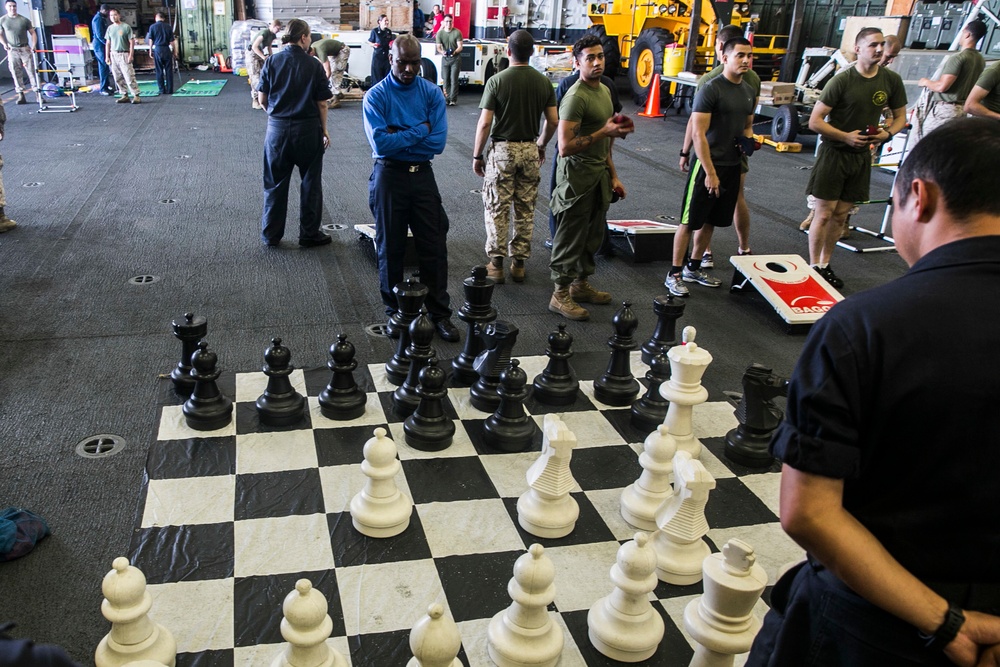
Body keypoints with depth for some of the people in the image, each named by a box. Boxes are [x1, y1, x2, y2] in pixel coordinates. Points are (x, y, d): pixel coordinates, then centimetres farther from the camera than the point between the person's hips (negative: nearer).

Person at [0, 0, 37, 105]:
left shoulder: (24, 20, 1)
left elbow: (32, 33, 5)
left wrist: (33, 45, -8)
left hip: (25, 49, -1)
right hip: (12, 50, 1)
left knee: (31, 72, -4)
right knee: (16, 74, 2)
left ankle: (37, 94, -1)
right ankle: (21, 96, 7)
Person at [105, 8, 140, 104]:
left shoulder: (126, 27, -4)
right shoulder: (110, 28, 12)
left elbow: (132, 42, -5)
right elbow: (108, 43, 16)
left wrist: (130, 55, -12)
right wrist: (107, 56, 11)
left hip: (124, 55, -6)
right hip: (113, 55, 6)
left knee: (129, 77, -11)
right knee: (118, 78, 5)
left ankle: (136, 95, -7)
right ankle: (125, 95, 12)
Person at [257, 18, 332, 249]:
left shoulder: (271, 62, -1)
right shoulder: (314, 65, -7)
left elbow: (262, 99, 2)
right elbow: (322, 103, -5)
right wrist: (324, 131, 6)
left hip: (277, 129, 2)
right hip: (308, 130, -2)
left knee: (275, 184, 11)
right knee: (310, 183, 11)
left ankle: (271, 235, 18)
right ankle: (309, 234, 18)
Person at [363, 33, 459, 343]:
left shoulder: (432, 93, 0)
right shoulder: (376, 96, -5)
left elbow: (438, 142, -10)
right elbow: (380, 144, -18)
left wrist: (398, 137, -13)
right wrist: (419, 130, -13)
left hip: (423, 175, 2)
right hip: (389, 175, -1)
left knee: (434, 246, 3)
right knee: (390, 248, 8)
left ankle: (440, 313, 15)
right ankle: (395, 312, 23)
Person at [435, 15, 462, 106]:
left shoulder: (457, 32, -8)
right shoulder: (440, 33, -1)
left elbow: (460, 46, -9)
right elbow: (438, 47, -3)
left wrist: (454, 52, -30)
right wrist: (442, 52, -25)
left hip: (455, 58, -3)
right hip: (445, 58, 3)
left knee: (454, 79, -8)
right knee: (446, 79, 4)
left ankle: (453, 99, -7)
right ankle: (447, 98, 13)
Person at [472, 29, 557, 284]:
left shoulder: (497, 81, -10)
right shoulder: (543, 82, 1)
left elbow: (485, 123, -12)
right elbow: (553, 121, 3)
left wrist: (477, 155, -2)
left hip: (503, 149, -3)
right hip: (530, 149, 4)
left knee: (497, 208, 5)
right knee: (526, 209, 10)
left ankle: (496, 263, 6)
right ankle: (519, 263, 16)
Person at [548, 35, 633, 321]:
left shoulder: (604, 90, 12)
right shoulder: (576, 97, -18)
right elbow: (565, 147, -25)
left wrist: (613, 175, 19)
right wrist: (605, 132, -27)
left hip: (599, 174, 9)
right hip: (578, 176, -9)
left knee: (593, 235, 17)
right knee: (571, 239, 0)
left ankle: (581, 284, 32)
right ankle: (560, 295, 10)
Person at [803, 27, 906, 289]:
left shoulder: (891, 80, 2)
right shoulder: (842, 80, -12)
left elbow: (900, 116, 13)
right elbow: (815, 121, -13)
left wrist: (887, 133, -8)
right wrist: (845, 136, -21)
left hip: (861, 156, 5)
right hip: (834, 153, -4)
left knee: (841, 214, 10)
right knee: (824, 213, -2)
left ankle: (825, 264, 21)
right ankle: (814, 266, 8)